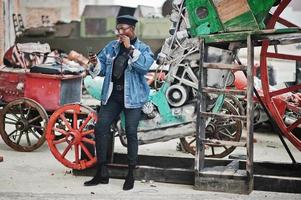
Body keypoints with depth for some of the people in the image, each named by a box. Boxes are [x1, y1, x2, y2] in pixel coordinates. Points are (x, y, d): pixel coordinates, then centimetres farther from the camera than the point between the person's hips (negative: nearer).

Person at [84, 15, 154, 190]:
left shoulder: (143, 48, -1)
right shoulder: (111, 47, 13)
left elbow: (145, 66, -21)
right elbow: (102, 69, 13)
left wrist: (130, 48, -22)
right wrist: (96, 63, -9)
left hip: (132, 96, -5)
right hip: (112, 95, 5)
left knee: (131, 132, -7)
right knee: (100, 128, -2)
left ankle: (131, 175, 5)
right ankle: (102, 173, 8)